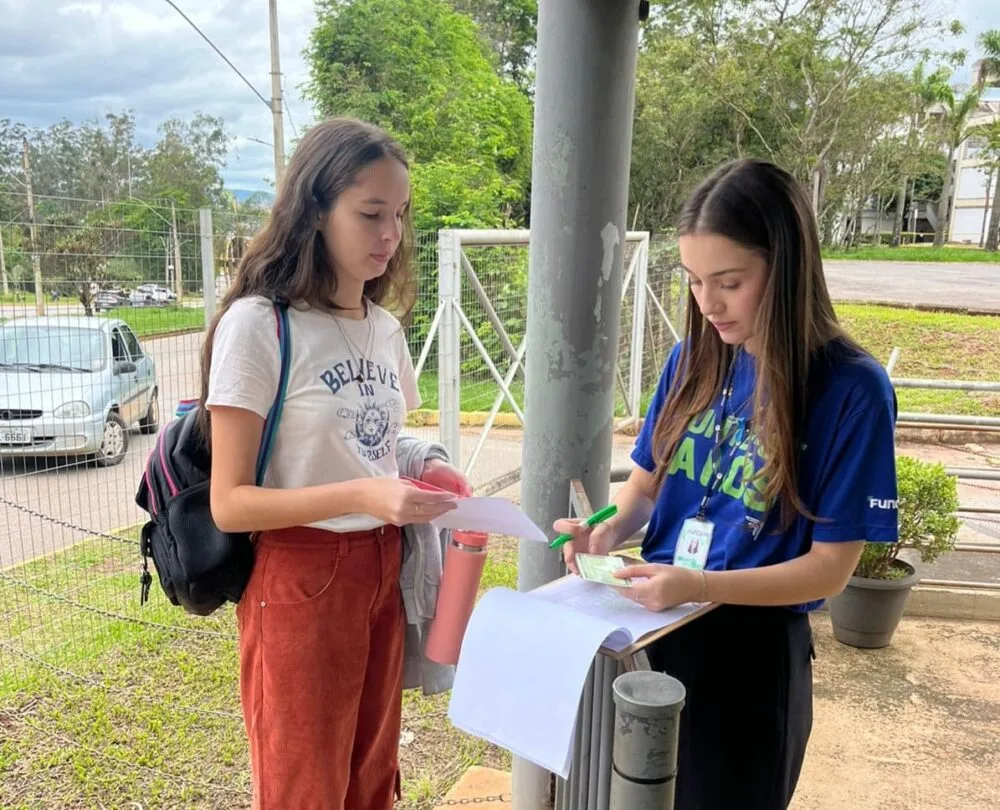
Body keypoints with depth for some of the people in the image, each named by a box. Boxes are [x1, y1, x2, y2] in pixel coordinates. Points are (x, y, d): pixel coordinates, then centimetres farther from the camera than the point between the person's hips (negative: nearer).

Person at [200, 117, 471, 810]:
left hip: (383, 572, 7)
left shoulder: (386, 328, 7)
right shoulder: (257, 324, -15)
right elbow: (230, 503, -16)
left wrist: (427, 477, -2)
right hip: (299, 582, -6)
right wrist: (362, 497, -27)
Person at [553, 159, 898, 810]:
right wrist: (609, 531, -14)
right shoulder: (695, 358, -3)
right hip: (654, 624, 5)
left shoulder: (851, 388, -18)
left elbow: (831, 566, -16)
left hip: (753, 647, -4)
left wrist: (700, 586, -29)